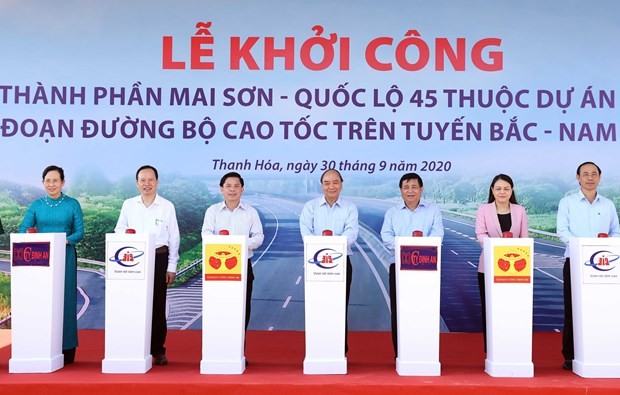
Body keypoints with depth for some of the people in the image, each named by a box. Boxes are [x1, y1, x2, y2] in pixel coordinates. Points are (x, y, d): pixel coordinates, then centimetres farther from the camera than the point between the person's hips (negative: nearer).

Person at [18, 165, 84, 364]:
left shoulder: (73, 204, 3)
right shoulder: (36, 205, 9)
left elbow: (80, 232, -1)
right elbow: (23, 230, 3)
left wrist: (66, 240, -20)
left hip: (65, 257, -2)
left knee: (65, 300, -1)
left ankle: (66, 350, 8)